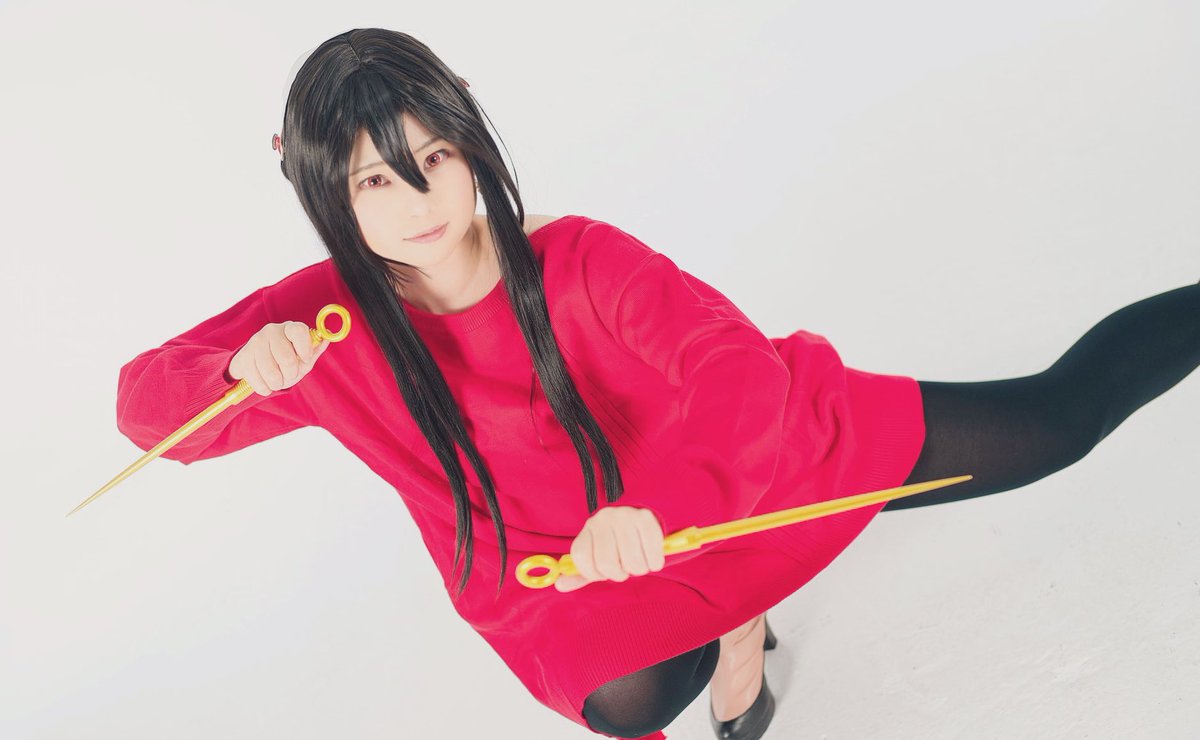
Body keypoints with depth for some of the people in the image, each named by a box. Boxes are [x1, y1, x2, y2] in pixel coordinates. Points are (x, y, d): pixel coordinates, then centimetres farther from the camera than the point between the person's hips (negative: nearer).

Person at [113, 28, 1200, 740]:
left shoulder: (579, 259, -23)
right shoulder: (329, 321, -17)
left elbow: (742, 369, -29)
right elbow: (145, 402, -12)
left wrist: (659, 509, -46)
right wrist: (243, 367, -34)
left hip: (730, 468, -1)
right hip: (561, 591, 2)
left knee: (1048, 418, 1)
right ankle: (736, 625, 6)